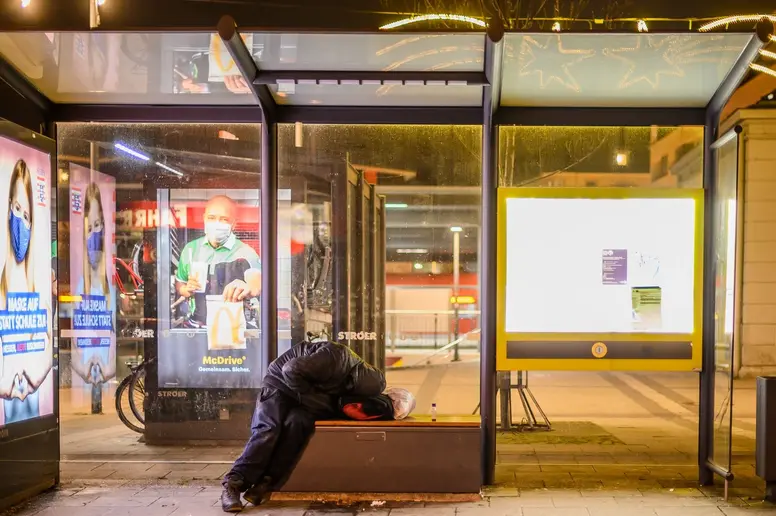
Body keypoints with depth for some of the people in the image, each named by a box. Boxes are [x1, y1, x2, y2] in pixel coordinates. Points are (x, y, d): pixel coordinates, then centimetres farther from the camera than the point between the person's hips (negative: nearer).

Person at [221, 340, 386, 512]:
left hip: (305, 397, 5)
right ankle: (234, 483, -23)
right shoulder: (337, 357, -31)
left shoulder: (357, 370, -5)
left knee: (296, 422, -25)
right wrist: (312, 398, -26)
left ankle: (264, 484, -28)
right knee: (268, 429, -24)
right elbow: (291, 370, -33)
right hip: (280, 383, -5)